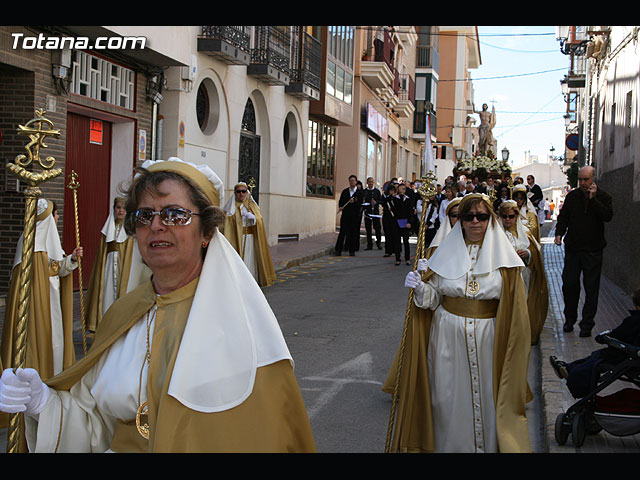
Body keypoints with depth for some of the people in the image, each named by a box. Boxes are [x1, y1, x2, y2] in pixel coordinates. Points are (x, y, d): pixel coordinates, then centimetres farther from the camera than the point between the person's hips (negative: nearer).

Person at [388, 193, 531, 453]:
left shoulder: (502, 253, 1)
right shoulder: (446, 251, 4)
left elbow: (515, 304, 2)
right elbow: (434, 297, 4)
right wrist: (420, 288, -17)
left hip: (488, 339, -1)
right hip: (448, 337, 1)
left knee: (486, 396, 5)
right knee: (450, 397, 7)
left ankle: (487, 445, 23)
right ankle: (449, 443, 25)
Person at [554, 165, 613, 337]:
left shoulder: (602, 197, -1)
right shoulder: (572, 196, 6)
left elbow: (608, 216, -16)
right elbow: (563, 217, 12)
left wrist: (593, 199, -19)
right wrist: (559, 233, -4)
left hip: (593, 250, -2)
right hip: (573, 248, 2)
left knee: (591, 288, 1)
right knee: (569, 285, 5)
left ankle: (587, 324, 8)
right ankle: (570, 319, 22)